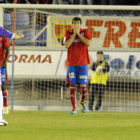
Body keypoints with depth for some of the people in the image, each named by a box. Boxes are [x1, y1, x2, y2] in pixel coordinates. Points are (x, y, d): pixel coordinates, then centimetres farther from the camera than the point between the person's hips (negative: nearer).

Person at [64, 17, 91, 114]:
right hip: (72, 64, 0)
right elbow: (67, 45, -11)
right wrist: (74, 34, -11)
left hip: (83, 63, 0)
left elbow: (88, 43, -13)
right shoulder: (68, 33, 5)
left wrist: (78, 33, -10)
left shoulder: (85, 32, 4)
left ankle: (82, 102, 26)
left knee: (83, 85, -2)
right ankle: (74, 108, 0)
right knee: (72, 86, -4)